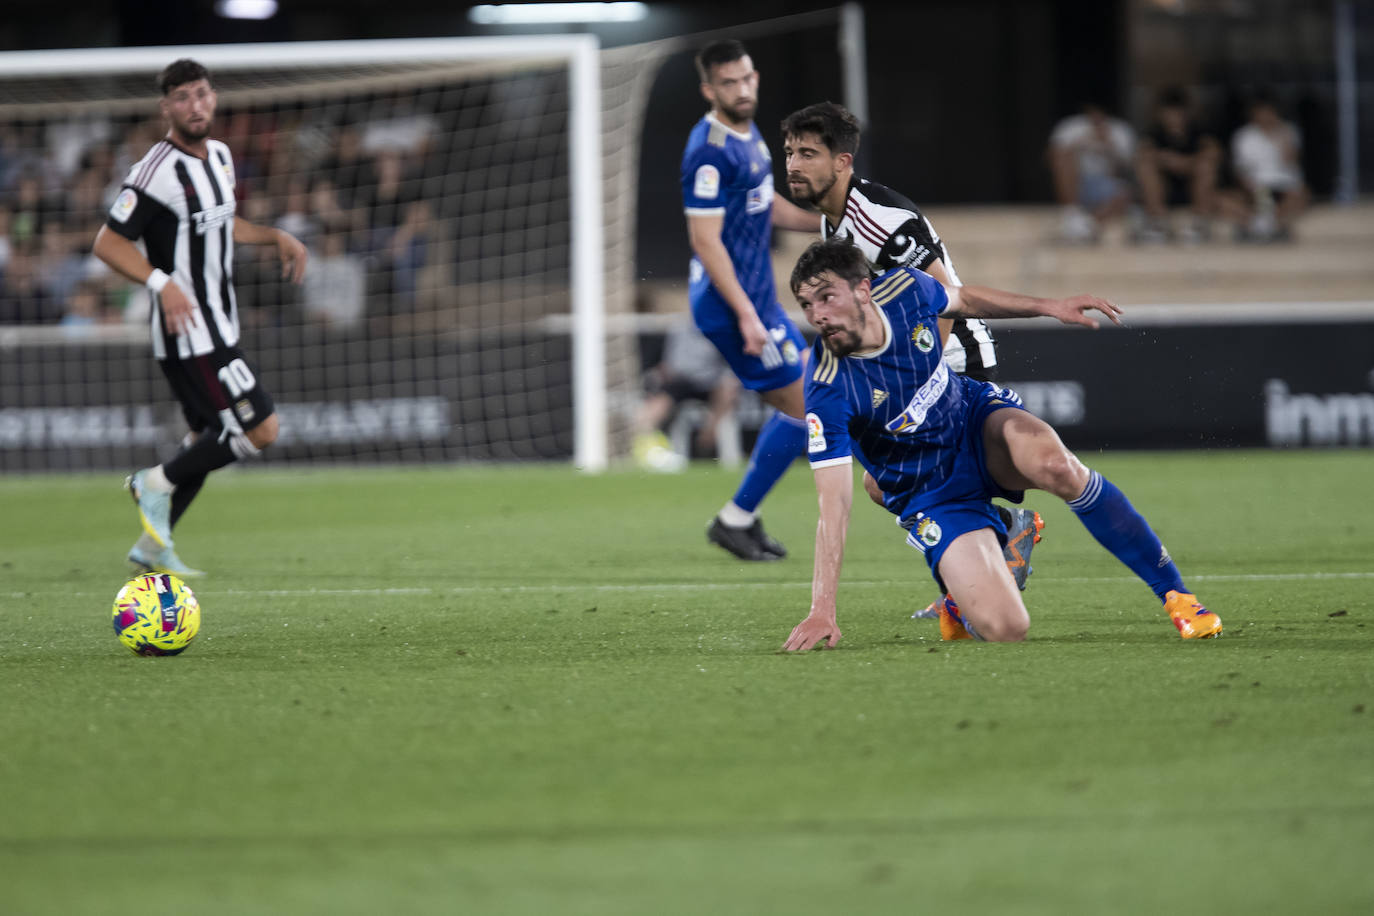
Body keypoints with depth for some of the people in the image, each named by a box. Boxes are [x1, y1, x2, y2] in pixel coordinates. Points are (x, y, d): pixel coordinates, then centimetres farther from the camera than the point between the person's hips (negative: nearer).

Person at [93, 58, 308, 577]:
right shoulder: (158, 172, -18)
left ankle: (153, 545, 23)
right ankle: (158, 483, 1)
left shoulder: (220, 157, 10)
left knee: (210, 441, 15)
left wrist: (276, 237, 16)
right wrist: (162, 283, -29)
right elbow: (108, 243, -17)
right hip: (189, 333, -9)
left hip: (217, 327, 9)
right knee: (260, 428, -12)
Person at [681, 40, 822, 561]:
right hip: (730, 302, -10)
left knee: (796, 405, 14)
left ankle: (742, 518, 20)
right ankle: (735, 520, 3)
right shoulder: (710, 150, -20)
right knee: (806, 409, -6)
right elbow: (706, 240, -23)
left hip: (756, 297, 10)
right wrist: (745, 314, -26)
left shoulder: (748, 134, 11)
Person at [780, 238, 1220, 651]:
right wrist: (822, 610, -35)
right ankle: (960, 610, 18)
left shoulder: (904, 290, -17)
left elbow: (961, 300, 10)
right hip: (933, 494, -3)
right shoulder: (828, 392, -29)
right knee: (1003, 629, -23)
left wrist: (1047, 306, 11)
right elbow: (833, 505, -29)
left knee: (1053, 463, -34)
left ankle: (1176, 594, -18)